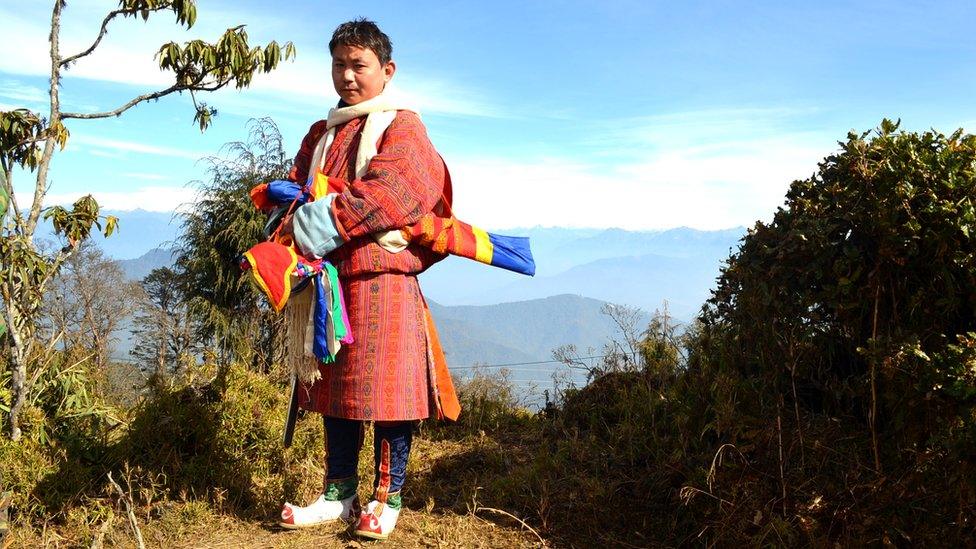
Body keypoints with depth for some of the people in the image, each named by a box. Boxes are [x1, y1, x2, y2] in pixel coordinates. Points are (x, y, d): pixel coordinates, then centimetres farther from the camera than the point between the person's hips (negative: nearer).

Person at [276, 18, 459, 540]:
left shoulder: (401, 127, 1)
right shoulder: (321, 135, 22)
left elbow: (395, 187, -17)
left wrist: (332, 219, -24)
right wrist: (293, 231, -8)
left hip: (381, 277, -6)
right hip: (328, 280, 7)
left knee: (385, 387, -4)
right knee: (335, 386, 10)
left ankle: (387, 497, 9)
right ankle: (339, 494, 20)